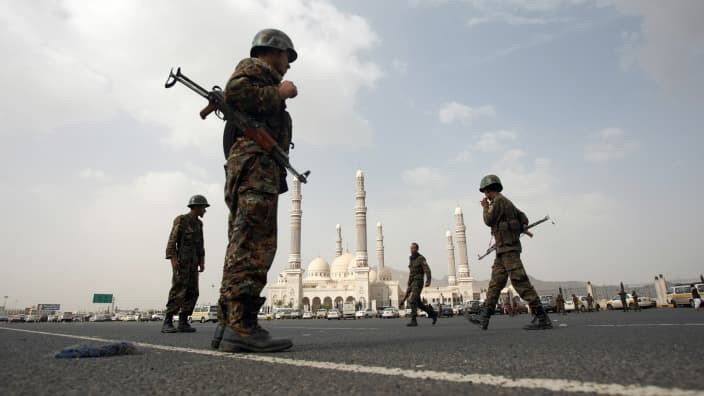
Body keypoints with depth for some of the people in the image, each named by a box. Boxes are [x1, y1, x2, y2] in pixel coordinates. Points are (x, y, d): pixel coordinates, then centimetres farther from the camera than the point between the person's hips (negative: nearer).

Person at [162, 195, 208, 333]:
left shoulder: (198, 223, 18)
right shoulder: (180, 220, -6)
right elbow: (172, 241, -11)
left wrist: (202, 262, 8)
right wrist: (173, 259, -23)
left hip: (192, 262, 7)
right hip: (181, 261, -7)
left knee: (191, 293, -2)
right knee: (178, 292, -15)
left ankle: (183, 323, 0)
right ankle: (167, 323, -13)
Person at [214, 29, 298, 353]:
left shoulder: (265, 84, 35)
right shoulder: (252, 67, 10)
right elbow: (234, 92, -11)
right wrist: (278, 93, -1)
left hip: (252, 170, 10)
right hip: (256, 161, -10)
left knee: (243, 247, 3)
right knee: (254, 244, -19)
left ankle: (228, 326, 3)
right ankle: (241, 325, -23)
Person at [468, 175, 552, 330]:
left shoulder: (498, 201, -8)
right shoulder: (507, 202, 21)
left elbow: (489, 221, -8)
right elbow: (524, 219, 23)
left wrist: (485, 207, 7)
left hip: (508, 248, -10)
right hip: (503, 249, 10)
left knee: (520, 282, -11)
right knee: (495, 283, 6)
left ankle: (542, 319, -9)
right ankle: (484, 317, 6)